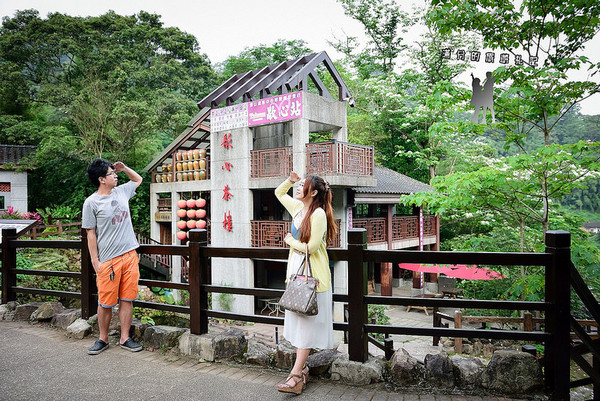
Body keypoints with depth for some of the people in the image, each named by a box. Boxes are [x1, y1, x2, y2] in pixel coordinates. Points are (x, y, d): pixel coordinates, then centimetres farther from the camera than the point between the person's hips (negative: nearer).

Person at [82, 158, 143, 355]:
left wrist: (124, 168, 13)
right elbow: (91, 233, -3)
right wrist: (95, 261, -6)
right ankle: (103, 339, 22)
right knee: (105, 303, 3)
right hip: (108, 260, -4)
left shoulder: (121, 192, 11)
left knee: (127, 299, 7)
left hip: (130, 256, 5)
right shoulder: (91, 202, -4)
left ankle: (125, 338, 17)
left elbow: (138, 180, 31)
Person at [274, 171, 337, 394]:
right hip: (296, 270, 8)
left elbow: (312, 247, -20)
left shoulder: (319, 214, -16)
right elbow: (279, 192, 25)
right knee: (297, 321, 12)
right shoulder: (297, 207, 8)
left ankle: (296, 374, 3)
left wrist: (290, 241, -4)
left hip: (313, 274, -8)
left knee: (307, 324, -1)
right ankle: (302, 369, 22)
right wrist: (291, 180, 7)